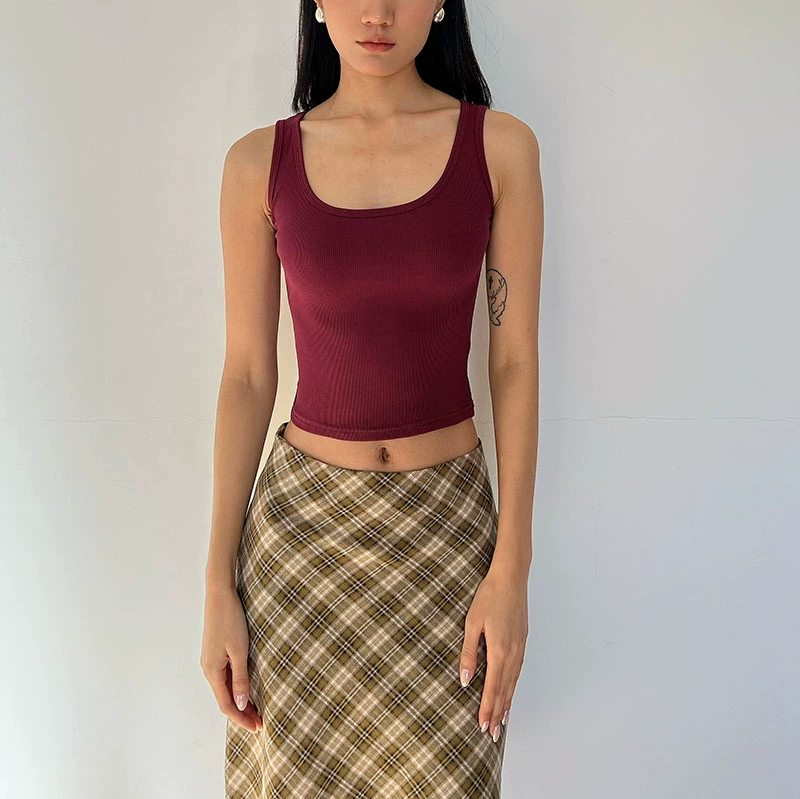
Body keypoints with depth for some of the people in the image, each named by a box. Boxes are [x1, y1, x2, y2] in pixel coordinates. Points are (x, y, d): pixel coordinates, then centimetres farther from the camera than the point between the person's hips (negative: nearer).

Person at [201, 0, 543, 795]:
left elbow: (515, 361, -4)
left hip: (449, 518, 0)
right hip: (303, 516, 1)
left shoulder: (501, 148, -4)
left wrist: (512, 567, -8)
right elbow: (246, 375, -1)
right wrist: (218, 584, -2)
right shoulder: (258, 164, -3)